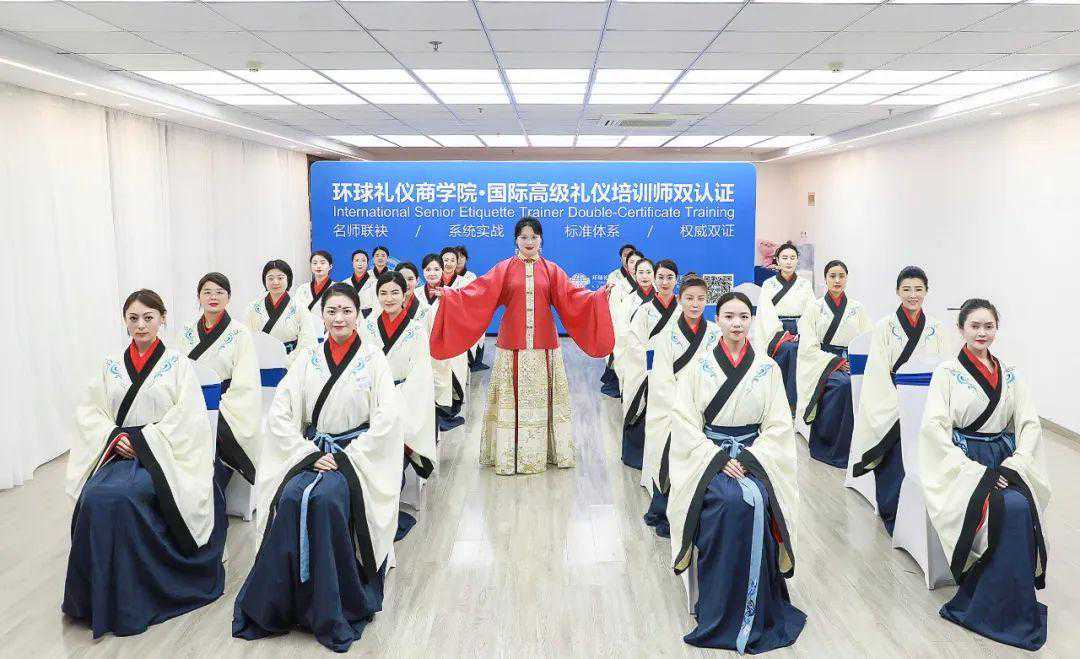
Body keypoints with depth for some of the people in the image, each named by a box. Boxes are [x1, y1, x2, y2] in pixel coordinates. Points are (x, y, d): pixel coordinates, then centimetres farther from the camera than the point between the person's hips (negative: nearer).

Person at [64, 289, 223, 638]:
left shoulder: (178, 363, 2)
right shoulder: (111, 365, 14)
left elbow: (185, 417, -6)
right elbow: (90, 412, 10)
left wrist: (140, 440, -12)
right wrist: (115, 437, -8)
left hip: (163, 456, -4)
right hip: (118, 453, 4)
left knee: (119, 497, -30)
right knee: (93, 497, -26)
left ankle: (128, 603, -16)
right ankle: (96, 596, -10)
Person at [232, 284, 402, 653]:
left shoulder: (373, 359, 1)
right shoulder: (308, 359, 8)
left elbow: (388, 418, -9)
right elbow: (279, 414, 2)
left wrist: (347, 457, -14)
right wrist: (311, 454, -10)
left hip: (355, 453, -2)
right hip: (310, 450, 3)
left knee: (326, 499, -31)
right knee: (290, 498, -27)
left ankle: (330, 611, -20)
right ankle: (280, 604, -13)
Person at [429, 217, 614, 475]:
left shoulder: (551, 270, 7)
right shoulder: (504, 269, 4)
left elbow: (571, 298, 1)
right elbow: (476, 294, -2)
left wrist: (599, 296, -11)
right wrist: (448, 294, -12)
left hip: (543, 345, 1)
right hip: (512, 345, -1)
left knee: (541, 397, 6)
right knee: (512, 398, 2)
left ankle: (544, 451, 16)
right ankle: (509, 453, 10)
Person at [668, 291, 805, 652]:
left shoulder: (768, 368, 6)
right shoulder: (699, 366, 3)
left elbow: (778, 425, 3)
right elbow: (685, 421, -2)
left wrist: (747, 459, -12)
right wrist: (718, 458, -14)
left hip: (756, 453, 1)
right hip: (708, 453, -1)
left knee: (753, 503, -30)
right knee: (728, 501, -31)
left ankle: (753, 611, -15)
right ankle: (719, 612, -18)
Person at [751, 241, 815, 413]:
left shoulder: (805, 284, 15)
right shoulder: (769, 284, 10)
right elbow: (766, 313, -1)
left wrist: (800, 334, -9)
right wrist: (782, 334, -13)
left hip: (800, 333, 2)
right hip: (775, 332, -2)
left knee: (794, 350, -25)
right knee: (789, 348, -27)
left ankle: (792, 404, -21)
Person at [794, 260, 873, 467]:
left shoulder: (857, 308, 16)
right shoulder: (814, 308, 7)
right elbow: (809, 347, -2)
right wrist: (835, 363, -13)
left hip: (851, 363, 3)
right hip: (822, 363, -3)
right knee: (843, 383, -34)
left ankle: (843, 448, -20)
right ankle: (821, 444, -21)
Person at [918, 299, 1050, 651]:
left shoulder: (1010, 375, 14)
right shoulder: (947, 372, 1)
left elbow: (1029, 424, 8)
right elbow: (935, 428, -8)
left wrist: (1013, 464, -10)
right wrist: (975, 471, -17)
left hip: (1005, 459, 4)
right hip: (962, 460, -4)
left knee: (1022, 508, -27)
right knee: (1010, 509, -30)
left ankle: (980, 608, -15)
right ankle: (1017, 612, -15)